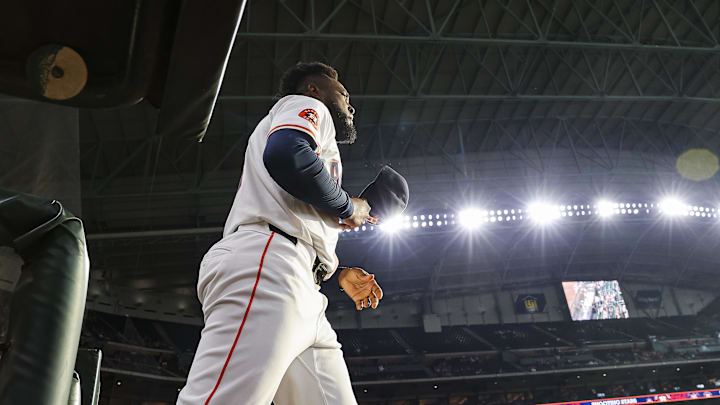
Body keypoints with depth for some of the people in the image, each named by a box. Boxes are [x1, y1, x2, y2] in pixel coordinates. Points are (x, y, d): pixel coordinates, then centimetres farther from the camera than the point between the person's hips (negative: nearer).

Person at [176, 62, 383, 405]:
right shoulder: (304, 105, 14)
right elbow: (286, 155, -14)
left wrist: (340, 275, 24)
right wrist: (347, 207, 1)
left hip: (302, 298, 10)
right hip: (262, 269, -10)